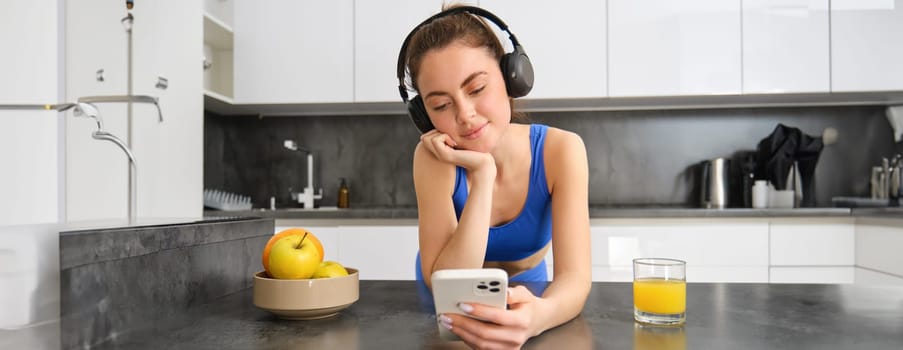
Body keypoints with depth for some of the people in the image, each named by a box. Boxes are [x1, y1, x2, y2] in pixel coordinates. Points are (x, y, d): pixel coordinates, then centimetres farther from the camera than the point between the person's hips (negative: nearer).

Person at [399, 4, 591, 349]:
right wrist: (482, 174, -33)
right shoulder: (433, 157, -22)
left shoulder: (561, 150, -20)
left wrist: (538, 315, -46)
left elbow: (574, 276, -25)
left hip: (524, 294, 0)